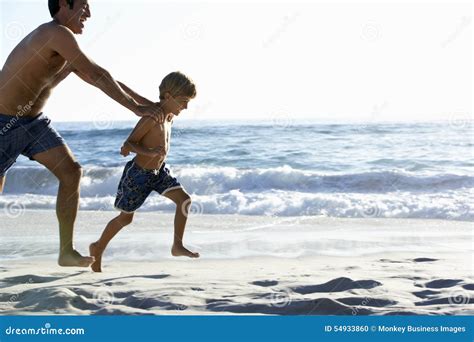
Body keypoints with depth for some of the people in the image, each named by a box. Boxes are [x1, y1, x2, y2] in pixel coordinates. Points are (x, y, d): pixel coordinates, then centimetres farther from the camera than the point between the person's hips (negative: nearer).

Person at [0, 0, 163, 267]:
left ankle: (67, 251, -1)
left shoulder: (65, 54, 10)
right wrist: (136, 108, -15)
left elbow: (101, 80, 16)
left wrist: (148, 103, 14)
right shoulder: (58, 33, -20)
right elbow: (98, 75, -21)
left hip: (33, 122, 9)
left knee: (71, 172, -5)